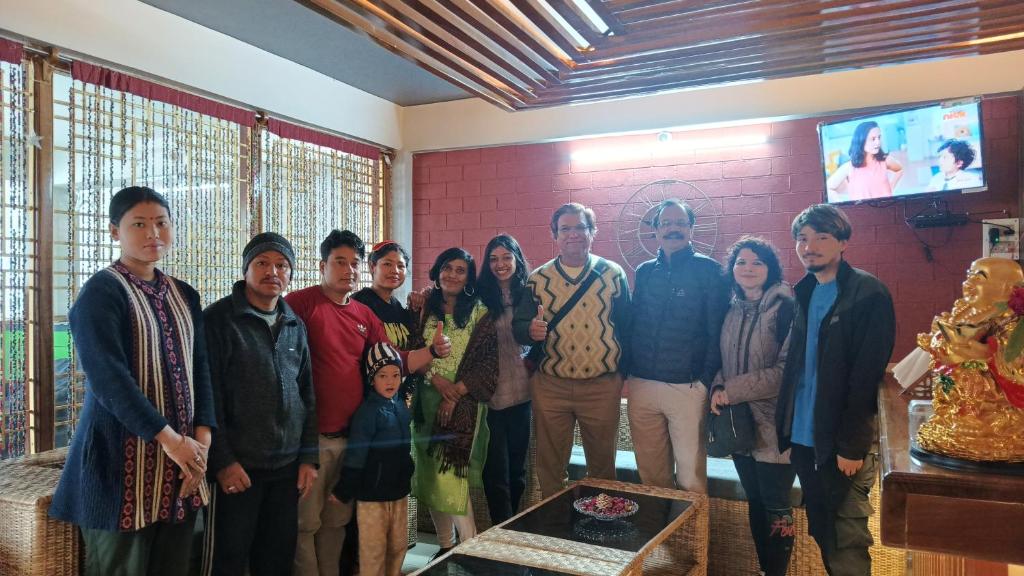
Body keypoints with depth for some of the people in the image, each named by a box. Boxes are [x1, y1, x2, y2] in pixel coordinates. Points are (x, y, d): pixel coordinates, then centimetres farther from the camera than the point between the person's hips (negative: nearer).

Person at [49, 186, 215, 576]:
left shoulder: (184, 295, 11)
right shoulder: (101, 291, -7)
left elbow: (200, 368, 7)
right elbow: (107, 376, -18)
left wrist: (201, 439, -5)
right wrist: (169, 438, -19)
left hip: (183, 454, 6)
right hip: (123, 460, -6)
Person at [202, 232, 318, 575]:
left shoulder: (295, 326, 10)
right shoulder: (219, 318, -6)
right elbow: (208, 396, -11)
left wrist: (308, 456, 7)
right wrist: (223, 460, -14)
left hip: (287, 467, 5)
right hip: (238, 468, -5)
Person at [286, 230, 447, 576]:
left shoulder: (365, 315, 12)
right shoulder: (300, 303, -8)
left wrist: (432, 351, -1)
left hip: (351, 436, 6)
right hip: (310, 434, -6)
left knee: (337, 520, 17)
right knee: (306, 521, 3)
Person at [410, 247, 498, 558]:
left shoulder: (480, 314, 1)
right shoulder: (425, 310, 9)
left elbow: (488, 362, -5)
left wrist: (456, 392, -13)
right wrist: (435, 378, -12)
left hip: (464, 403, -3)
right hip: (427, 400, 4)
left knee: (450, 474, -9)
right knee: (431, 474, 7)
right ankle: (445, 545, 20)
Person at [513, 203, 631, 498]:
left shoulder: (613, 274, 2)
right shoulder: (537, 279, 3)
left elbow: (626, 326, 4)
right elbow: (518, 326, 2)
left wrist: (625, 373, 0)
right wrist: (531, 330, -21)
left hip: (602, 386, 0)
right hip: (550, 386, 1)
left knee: (602, 465, 13)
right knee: (550, 466, 11)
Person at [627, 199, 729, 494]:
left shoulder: (708, 270, -2)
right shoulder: (644, 272, 11)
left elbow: (716, 330, -5)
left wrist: (705, 380, -10)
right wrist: (626, 370, 8)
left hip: (687, 387, -4)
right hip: (641, 384, 4)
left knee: (690, 474, 3)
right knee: (649, 471, 13)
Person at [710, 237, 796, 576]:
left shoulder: (784, 308, -12)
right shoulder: (733, 310, 9)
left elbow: (787, 370, -18)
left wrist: (731, 392, -15)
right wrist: (718, 389, -5)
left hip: (773, 424, -6)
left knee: (775, 507, 4)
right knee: (754, 502, 17)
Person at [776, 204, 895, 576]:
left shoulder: (868, 294, -10)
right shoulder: (805, 294, 11)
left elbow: (865, 377, -15)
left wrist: (852, 445, -17)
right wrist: (788, 427, 8)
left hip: (844, 443, -6)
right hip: (804, 438, 7)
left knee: (847, 542, 3)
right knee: (821, 532, 17)